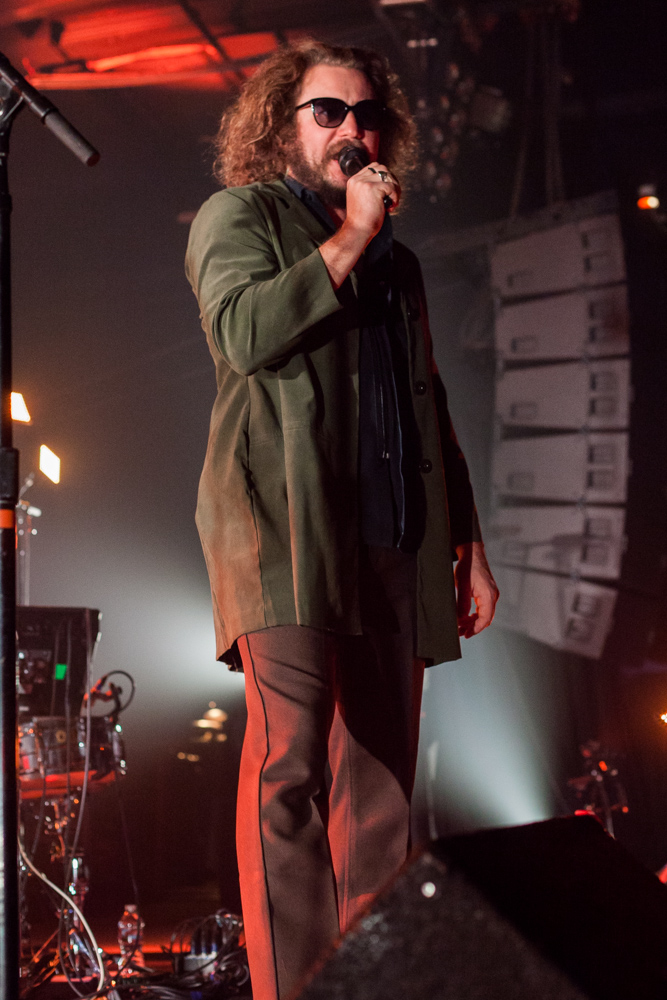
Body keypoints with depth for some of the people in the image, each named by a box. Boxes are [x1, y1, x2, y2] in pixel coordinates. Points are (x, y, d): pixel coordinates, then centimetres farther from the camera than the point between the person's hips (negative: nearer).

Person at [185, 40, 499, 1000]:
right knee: (289, 769, -13)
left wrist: (468, 543, 21)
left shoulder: (397, 261, 28)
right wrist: (348, 238, -4)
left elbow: (432, 412, 28)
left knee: (380, 785, 2)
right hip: (286, 532, -6)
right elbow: (245, 331, -10)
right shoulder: (241, 214, 11)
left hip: (392, 545, 6)